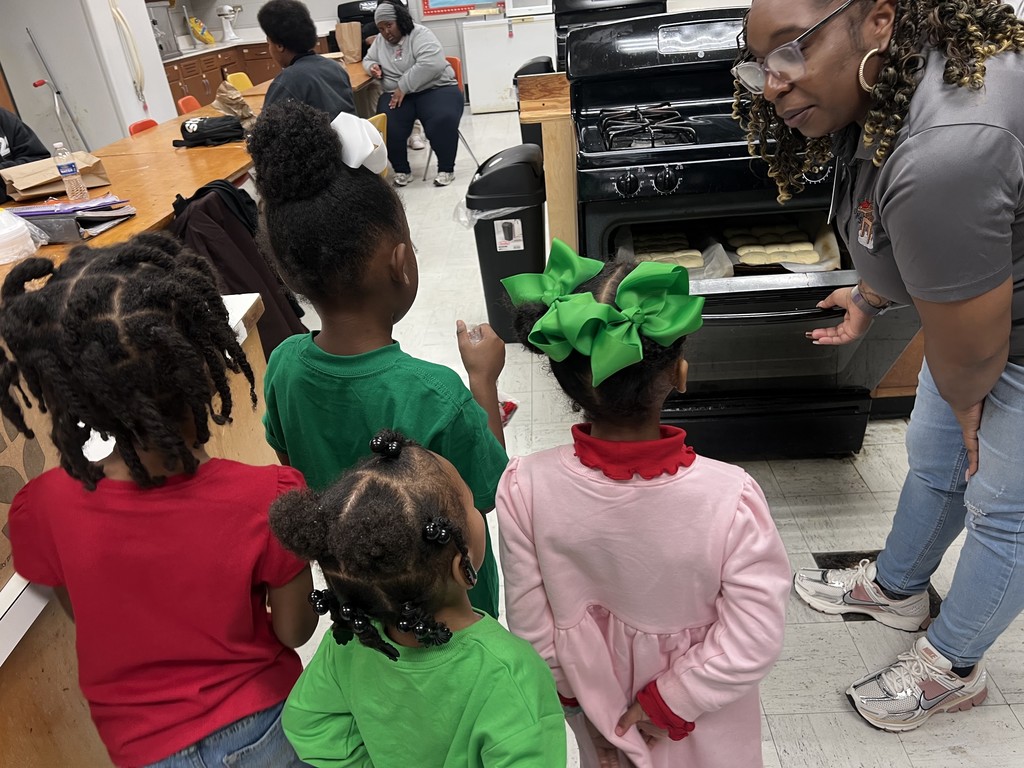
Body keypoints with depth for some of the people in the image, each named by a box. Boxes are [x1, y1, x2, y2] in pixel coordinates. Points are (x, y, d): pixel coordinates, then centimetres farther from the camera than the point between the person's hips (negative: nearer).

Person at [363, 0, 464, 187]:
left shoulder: (420, 34, -8)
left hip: (435, 88, -4)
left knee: (443, 121, -34)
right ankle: (402, 169, -5)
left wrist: (403, 87, -22)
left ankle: (446, 168, -13)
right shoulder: (380, 40, 13)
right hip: (397, 94, 4)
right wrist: (373, 67, 4)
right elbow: (368, 59, 30)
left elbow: (431, 64, -23)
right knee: (388, 126, -26)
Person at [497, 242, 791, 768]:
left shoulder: (524, 488, -29)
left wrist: (576, 696, 2)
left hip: (597, 693, 1)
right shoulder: (729, 497, -33)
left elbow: (531, 626, -15)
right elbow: (754, 640, -22)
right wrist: (669, 699, -8)